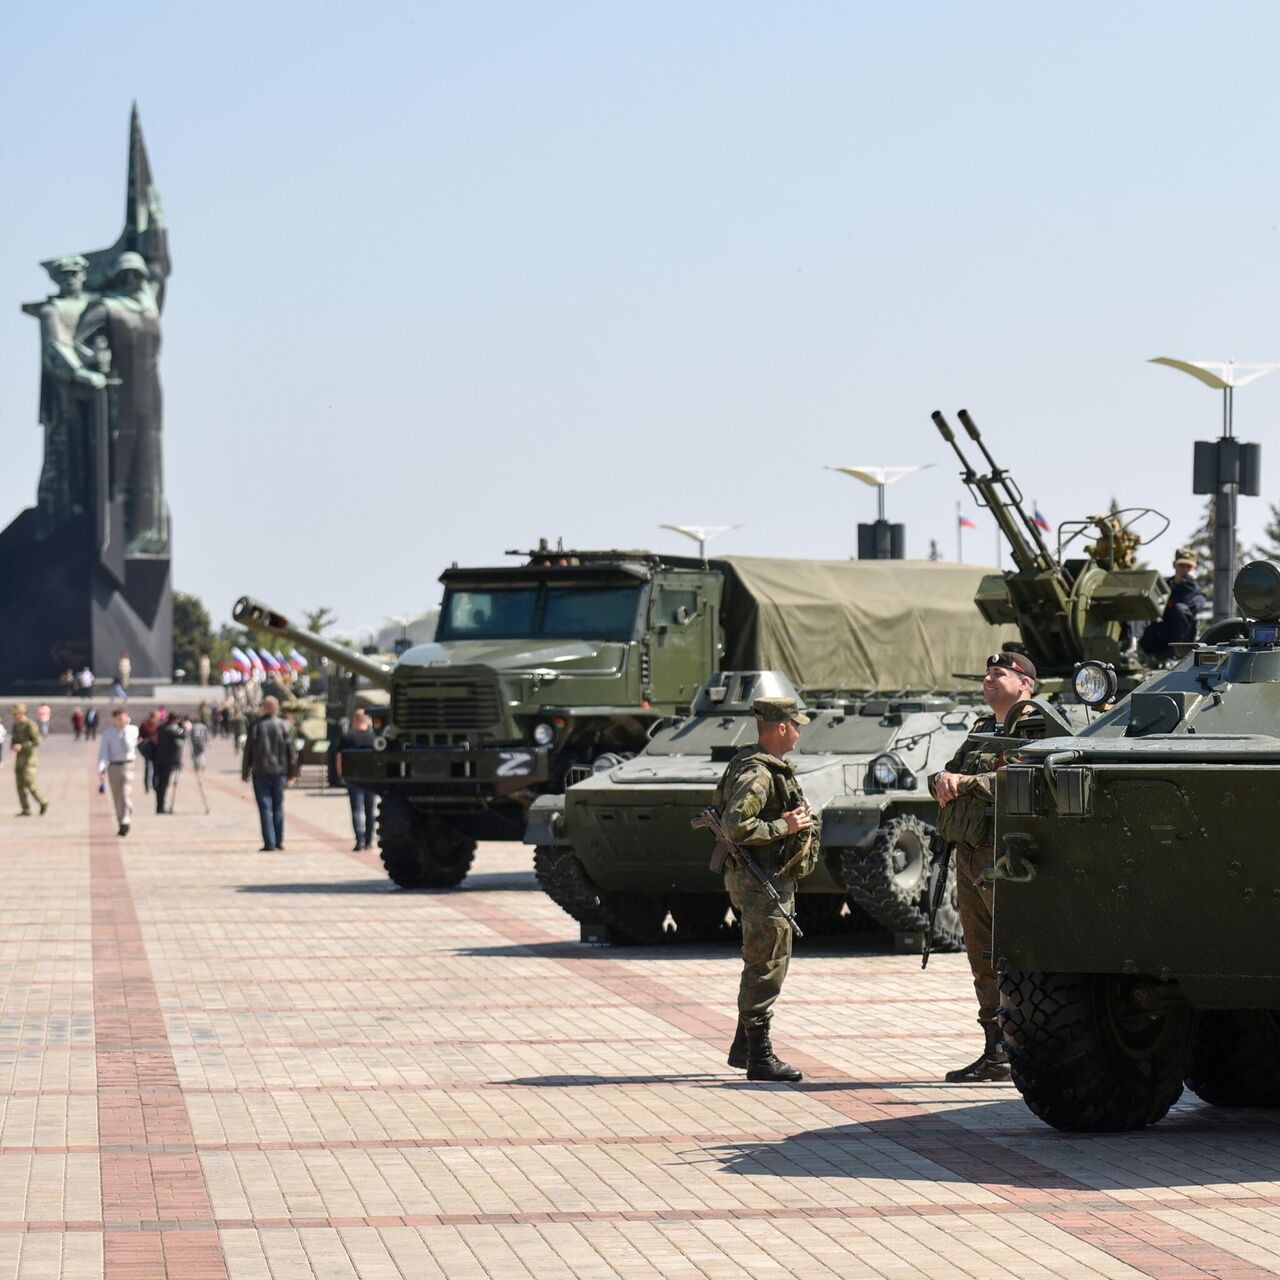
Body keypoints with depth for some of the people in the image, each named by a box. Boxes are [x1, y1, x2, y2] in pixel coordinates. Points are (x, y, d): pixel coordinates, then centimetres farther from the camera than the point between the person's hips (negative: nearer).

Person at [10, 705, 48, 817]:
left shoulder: (30, 726, -13)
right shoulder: (16, 726, 11)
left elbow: (37, 742, -17)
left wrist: (22, 746, -24)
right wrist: (13, 747, 0)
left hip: (29, 757, -8)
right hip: (19, 757, 8)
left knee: (29, 783, -13)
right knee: (20, 784, 1)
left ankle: (43, 803, 6)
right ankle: (26, 810, 4)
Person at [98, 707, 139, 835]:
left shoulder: (133, 730, 0)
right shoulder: (108, 732, 2)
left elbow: (129, 748, -8)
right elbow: (103, 751, 1)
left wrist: (125, 732, -12)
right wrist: (101, 767, -11)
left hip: (128, 765, -2)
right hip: (113, 766, 2)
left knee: (126, 794, -16)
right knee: (117, 798, 8)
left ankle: (125, 822, -24)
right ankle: (121, 825, 18)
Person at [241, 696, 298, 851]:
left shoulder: (255, 726, -4)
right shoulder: (285, 726, -1)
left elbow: (248, 751, -2)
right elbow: (291, 751, 1)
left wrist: (245, 772, 7)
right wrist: (292, 773, 9)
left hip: (260, 773, -2)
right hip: (279, 772, 2)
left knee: (265, 808, 0)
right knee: (278, 806, 13)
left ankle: (269, 843, -7)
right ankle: (279, 842, 15)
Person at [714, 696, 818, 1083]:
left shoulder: (767, 768, 13)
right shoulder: (757, 774, -19)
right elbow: (735, 826, -29)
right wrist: (783, 826, -21)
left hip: (772, 880, 11)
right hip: (761, 881, -11)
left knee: (770, 964, 18)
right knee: (765, 968, -6)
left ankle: (743, 1047, 27)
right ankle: (760, 1057, -1)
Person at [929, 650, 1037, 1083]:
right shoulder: (981, 730, 22)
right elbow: (945, 776, 18)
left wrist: (966, 781, -18)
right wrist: (943, 779, -5)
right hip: (969, 855, 9)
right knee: (983, 961, 10)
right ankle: (996, 1054, 15)